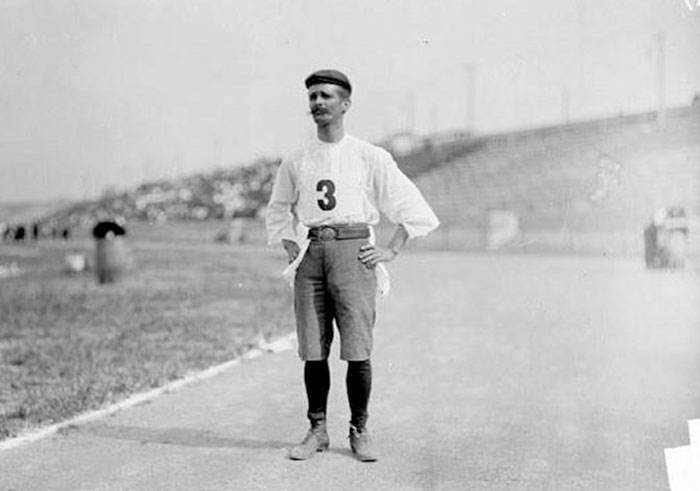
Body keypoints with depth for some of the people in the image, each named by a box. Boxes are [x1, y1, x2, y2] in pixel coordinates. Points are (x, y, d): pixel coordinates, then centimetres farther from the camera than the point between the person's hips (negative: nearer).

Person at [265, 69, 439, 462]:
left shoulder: (371, 157, 4)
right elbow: (277, 212, 27)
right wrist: (292, 250, 13)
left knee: (358, 351, -5)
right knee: (313, 352, 3)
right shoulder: (295, 162, 14)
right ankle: (317, 431, 14)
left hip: (354, 252, -3)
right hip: (310, 254, 3)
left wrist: (391, 251, -2)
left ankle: (360, 431, 9)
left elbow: (414, 206, 6)